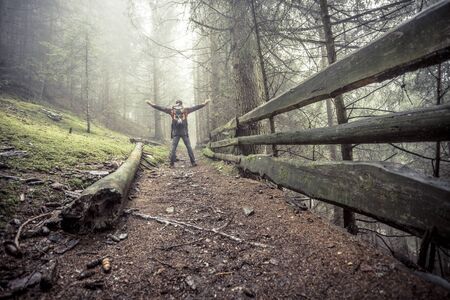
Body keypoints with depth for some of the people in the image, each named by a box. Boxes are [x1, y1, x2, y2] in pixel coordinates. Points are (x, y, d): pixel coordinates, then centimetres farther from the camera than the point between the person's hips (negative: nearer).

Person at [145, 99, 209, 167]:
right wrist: (204, 104, 23)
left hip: (175, 132, 1)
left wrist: (152, 104, 25)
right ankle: (193, 162, 3)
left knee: (173, 147, 4)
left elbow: (161, 108, 14)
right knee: (188, 146, 4)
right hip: (184, 132, -1)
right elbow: (195, 107, 14)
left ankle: (172, 163, 2)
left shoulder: (171, 110, 10)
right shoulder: (186, 110, 8)